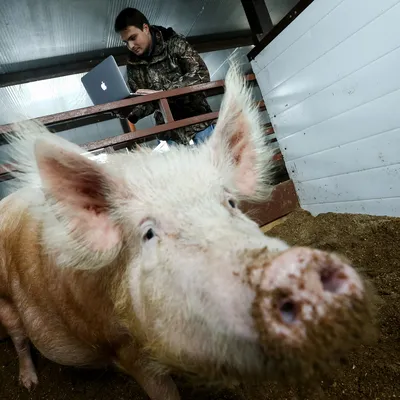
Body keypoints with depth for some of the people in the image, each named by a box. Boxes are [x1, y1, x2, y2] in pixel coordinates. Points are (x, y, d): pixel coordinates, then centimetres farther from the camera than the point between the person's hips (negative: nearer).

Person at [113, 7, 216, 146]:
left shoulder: (174, 44, -3)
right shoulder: (133, 65, 6)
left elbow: (201, 74, -15)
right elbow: (146, 103, 9)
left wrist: (161, 92, -23)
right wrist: (128, 112, -14)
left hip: (199, 124, -2)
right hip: (170, 133, 3)